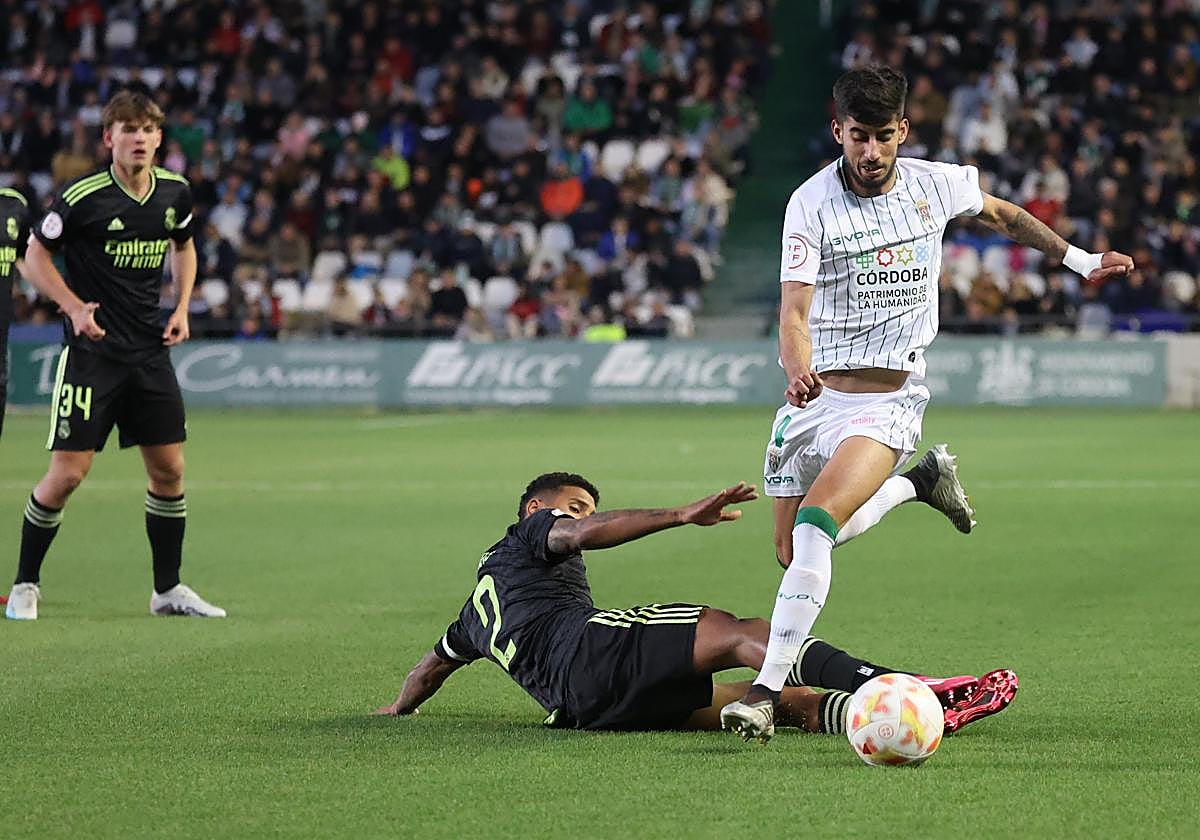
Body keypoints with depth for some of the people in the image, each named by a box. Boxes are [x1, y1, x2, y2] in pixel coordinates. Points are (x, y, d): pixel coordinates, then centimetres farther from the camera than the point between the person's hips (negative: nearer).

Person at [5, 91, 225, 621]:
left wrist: (182, 308, 8)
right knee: (68, 473, -9)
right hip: (92, 348, -5)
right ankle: (25, 585, 7)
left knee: (169, 470, 5)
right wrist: (74, 307, -16)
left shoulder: (175, 193, 3)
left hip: (150, 350, 5)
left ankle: (168, 589, 19)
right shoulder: (82, 198, -13)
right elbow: (36, 256, -3)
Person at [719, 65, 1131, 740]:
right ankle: (918, 481, 31)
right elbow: (795, 311, -15)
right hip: (817, 396, 2)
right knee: (792, 552, 6)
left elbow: (1002, 214, 24)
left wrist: (1079, 260, 27)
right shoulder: (811, 203, -7)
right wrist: (799, 372, -36)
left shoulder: (936, 185, 0)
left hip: (890, 400, -2)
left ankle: (769, 687, -27)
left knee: (816, 521, -25)